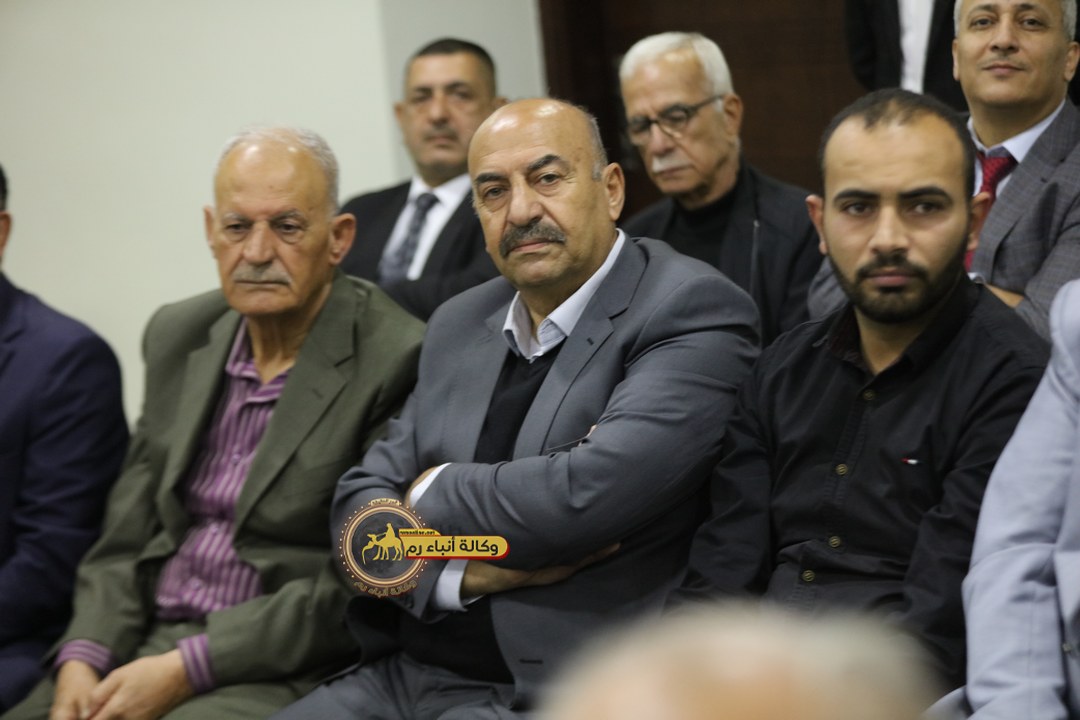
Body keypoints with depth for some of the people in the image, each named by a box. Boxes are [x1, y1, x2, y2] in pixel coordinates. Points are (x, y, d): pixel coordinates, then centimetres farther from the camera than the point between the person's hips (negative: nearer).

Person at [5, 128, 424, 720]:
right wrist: (83, 659, -5)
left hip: (280, 670, -6)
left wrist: (187, 669, -15)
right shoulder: (178, 337, 12)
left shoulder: (397, 362, -9)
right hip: (144, 643, 6)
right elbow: (126, 538, 13)